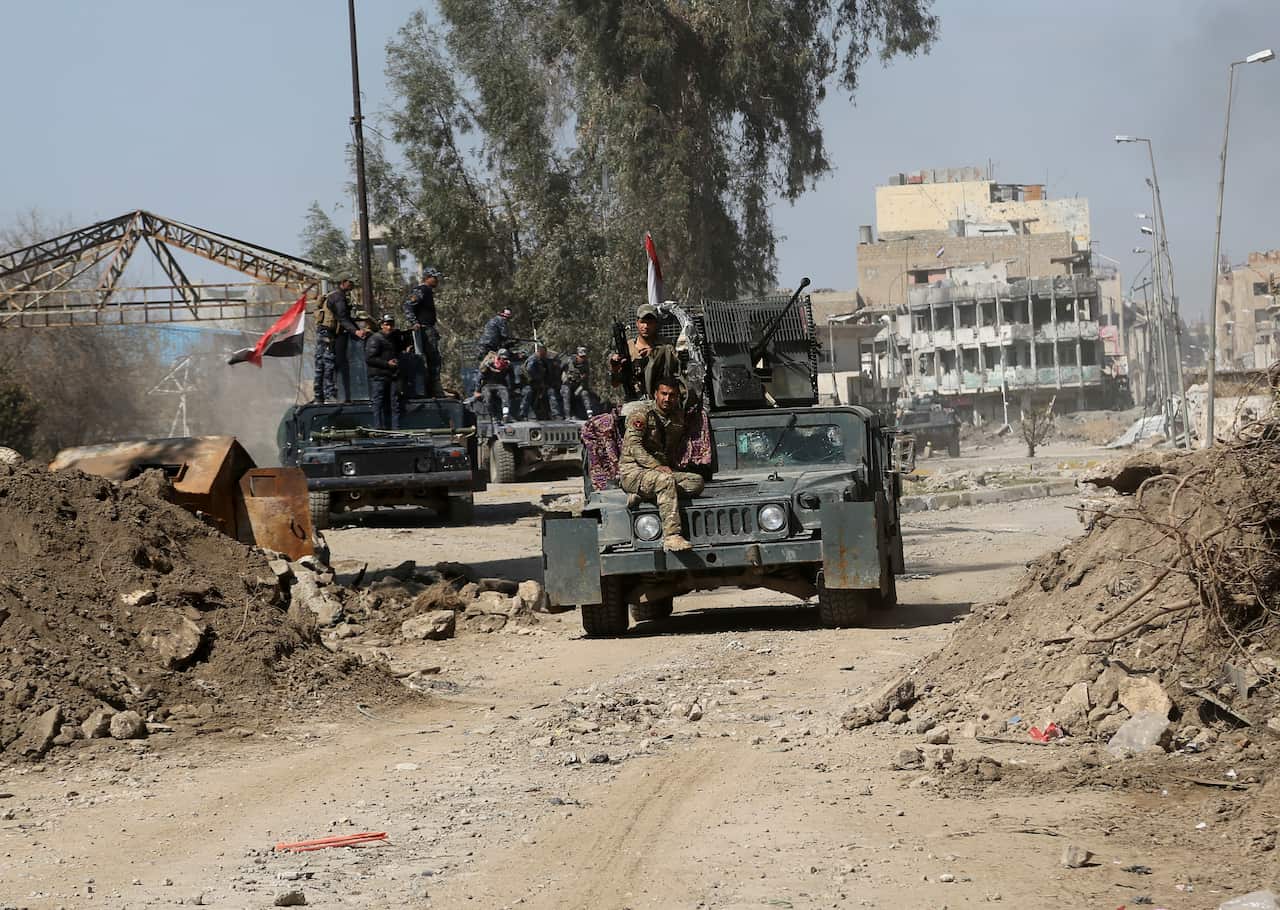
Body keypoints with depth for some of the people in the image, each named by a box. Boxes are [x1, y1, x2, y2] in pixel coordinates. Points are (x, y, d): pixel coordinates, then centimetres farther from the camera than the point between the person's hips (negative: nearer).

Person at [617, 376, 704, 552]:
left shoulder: (679, 416, 13)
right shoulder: (642, 414, -7)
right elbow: (634, 447, -17)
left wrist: (673, 467, 7)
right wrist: (657, 466, -26)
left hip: (664, 470, 7)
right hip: (632, 471, -7)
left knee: (696, 482, -15)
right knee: (665, 480, -37)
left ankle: (643, 495, -19)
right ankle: (671, 537, -43)